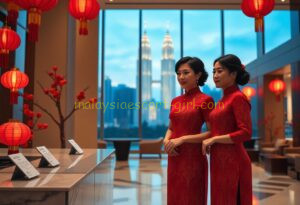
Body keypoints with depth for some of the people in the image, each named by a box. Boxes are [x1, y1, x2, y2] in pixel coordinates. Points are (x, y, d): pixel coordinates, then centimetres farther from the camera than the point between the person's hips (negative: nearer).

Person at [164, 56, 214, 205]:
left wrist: (182, 139, -17)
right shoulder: (175, 101, 10)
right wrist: (166, 140, -2)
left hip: (193, 157, -6)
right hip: (174, 158, 6)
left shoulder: (205, 100, -9)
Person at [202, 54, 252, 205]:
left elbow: (246, 133, -20)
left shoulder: (238, 98, -12)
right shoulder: (224, 99, 13)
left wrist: (213, 139, -16)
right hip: (221, 161, 8)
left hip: (232, 162, -8)